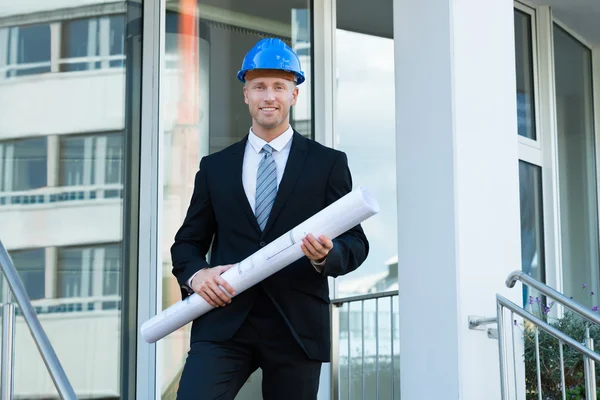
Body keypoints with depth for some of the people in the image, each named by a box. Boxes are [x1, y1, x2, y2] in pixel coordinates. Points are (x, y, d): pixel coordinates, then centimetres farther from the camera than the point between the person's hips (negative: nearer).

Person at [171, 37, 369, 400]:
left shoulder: (328, 163, 7)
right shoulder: (215, 167, 14)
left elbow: (356, 242, 5)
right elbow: (188, 242, 16)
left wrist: (327, 254, -18)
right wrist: (195, 274, -6)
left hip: (297, 327, -1)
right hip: (224, 324, 1)